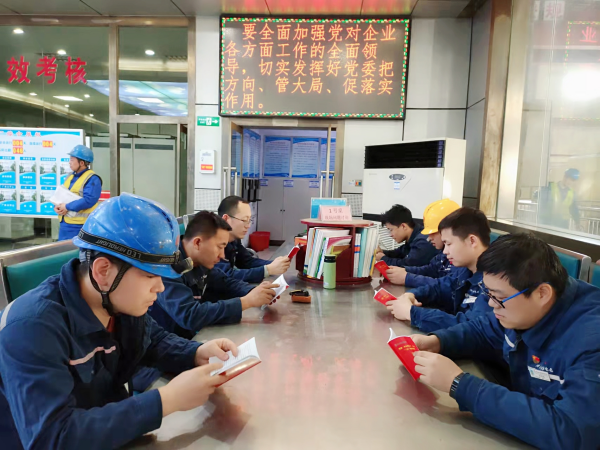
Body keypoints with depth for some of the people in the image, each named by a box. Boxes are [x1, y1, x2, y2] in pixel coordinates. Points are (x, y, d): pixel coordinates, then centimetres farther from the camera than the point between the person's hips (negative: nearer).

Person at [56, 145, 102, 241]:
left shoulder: (92, 179, -12)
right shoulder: (70, 177, 17)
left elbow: (88, 200, -23)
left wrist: (67, 207, -17)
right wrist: (57, 206, 0)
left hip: (79, 226, -9)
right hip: (64, 223, 9)